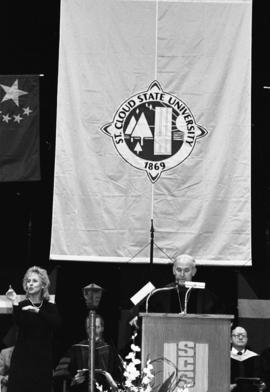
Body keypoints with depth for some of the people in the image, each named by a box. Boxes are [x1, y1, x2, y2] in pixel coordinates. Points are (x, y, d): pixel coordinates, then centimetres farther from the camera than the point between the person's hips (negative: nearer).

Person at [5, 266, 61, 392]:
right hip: (23, 357, -2)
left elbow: (56, 323, -12)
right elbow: (20, 323, -16)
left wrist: (37, 311, -23)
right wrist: (15, 304, -29)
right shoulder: (21, 305, 3)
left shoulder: (50, 308, 8)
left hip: (43, 358, 2)